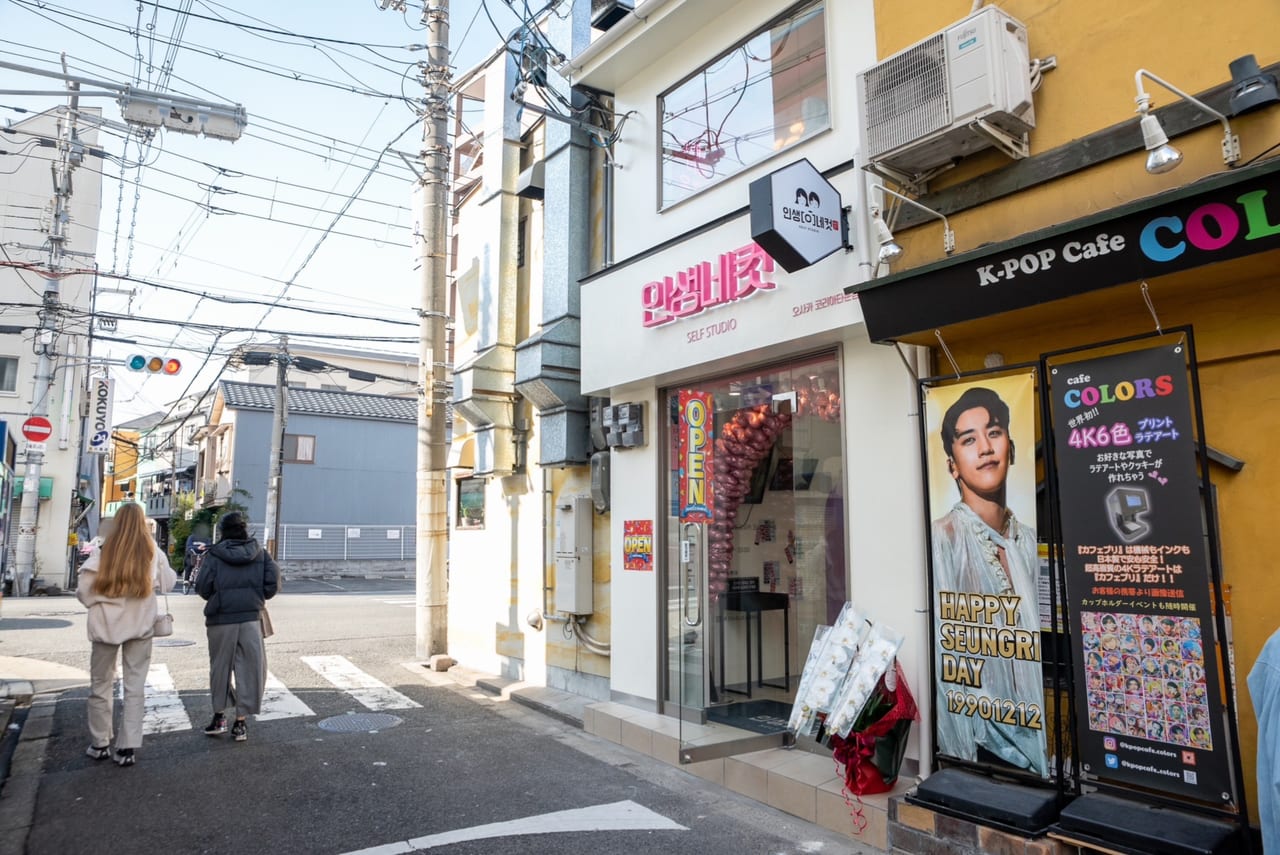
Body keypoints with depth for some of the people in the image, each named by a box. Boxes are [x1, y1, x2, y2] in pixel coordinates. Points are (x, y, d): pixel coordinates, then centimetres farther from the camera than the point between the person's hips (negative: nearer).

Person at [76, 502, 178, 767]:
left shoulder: (103, 552, -9)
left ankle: (100, 744, 24)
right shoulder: (153, 552, -6)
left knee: (101, 684, 15)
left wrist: (101, 600, 11)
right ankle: (127, 747, 6)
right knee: (135, 686, 7)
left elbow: (83, 591, -8)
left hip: (107, 625, 0)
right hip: (140, 626, 0)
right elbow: (169, 583, 4)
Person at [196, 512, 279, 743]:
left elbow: (202, 586, -7)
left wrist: (215, 599, 12)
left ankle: (219, 716, 22)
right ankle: (241, 721, 9)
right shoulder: (259, 554, 3)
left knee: (220, 666, 15)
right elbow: (273, 580, -4)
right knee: (249, 668, 6)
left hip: (221, 619, -1)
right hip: (251, 618, 1)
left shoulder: (214, 554, -3)